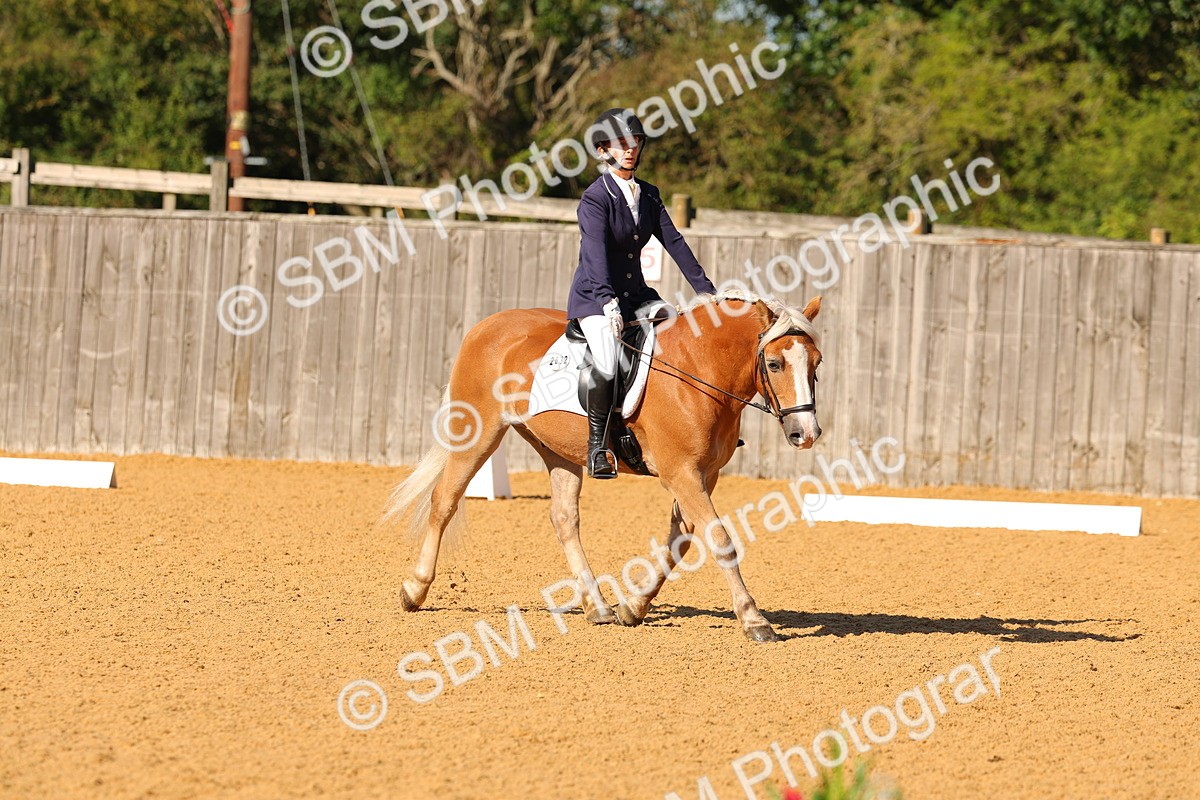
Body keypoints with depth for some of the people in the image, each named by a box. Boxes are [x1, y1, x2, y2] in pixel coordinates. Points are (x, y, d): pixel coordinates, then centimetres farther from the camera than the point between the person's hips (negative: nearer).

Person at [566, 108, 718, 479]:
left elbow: (674, 242, 6)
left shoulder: (648, 195, 9)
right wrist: (608, 302, -41)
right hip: (595, 297, -7)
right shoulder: (595, 198, -13)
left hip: (636, 295, 7)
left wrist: (707, 291, -2)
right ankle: (597, 445, -13)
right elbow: (596, 253, -26)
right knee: (607, 365, -29)